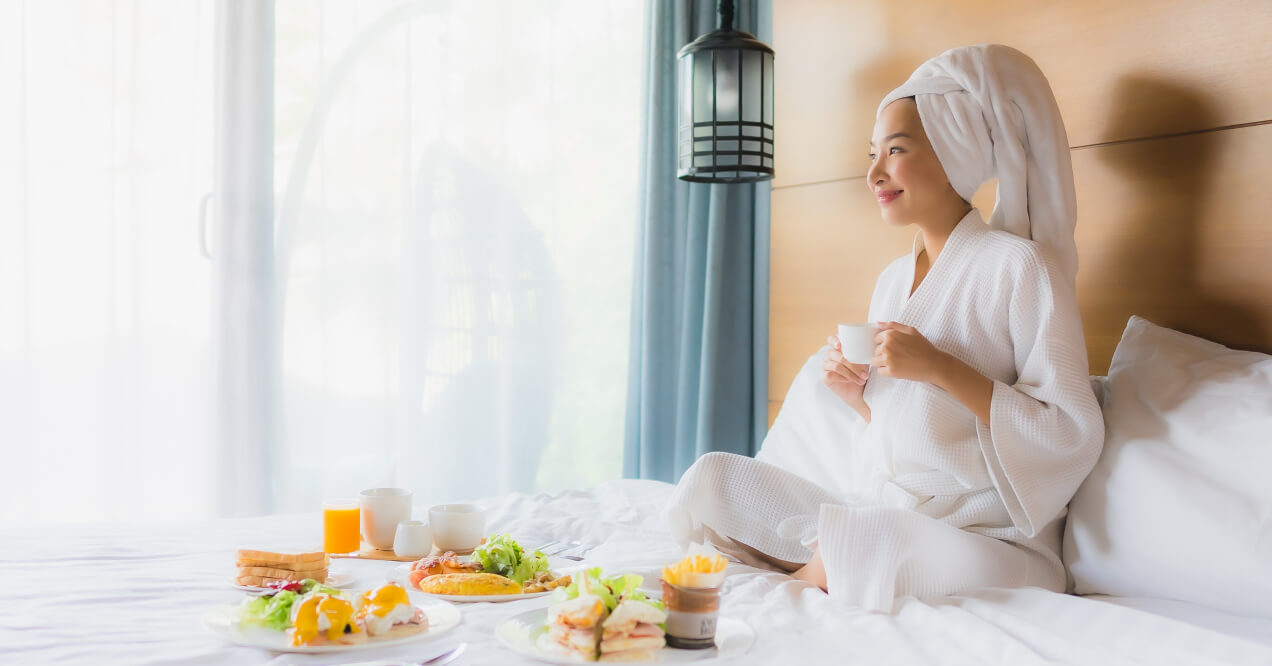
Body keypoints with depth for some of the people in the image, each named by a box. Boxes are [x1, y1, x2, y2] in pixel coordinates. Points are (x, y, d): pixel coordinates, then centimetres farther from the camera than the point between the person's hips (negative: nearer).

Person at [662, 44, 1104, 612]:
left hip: (982, 536, -5)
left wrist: (941, 369, -25)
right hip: (883, 511, 5)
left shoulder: (1017, 265, -13)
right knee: (711, 478, -4)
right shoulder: (892, 279, 8)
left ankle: (818, 570, -6)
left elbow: (1074, 435, -19)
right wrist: (854, 394, -6)